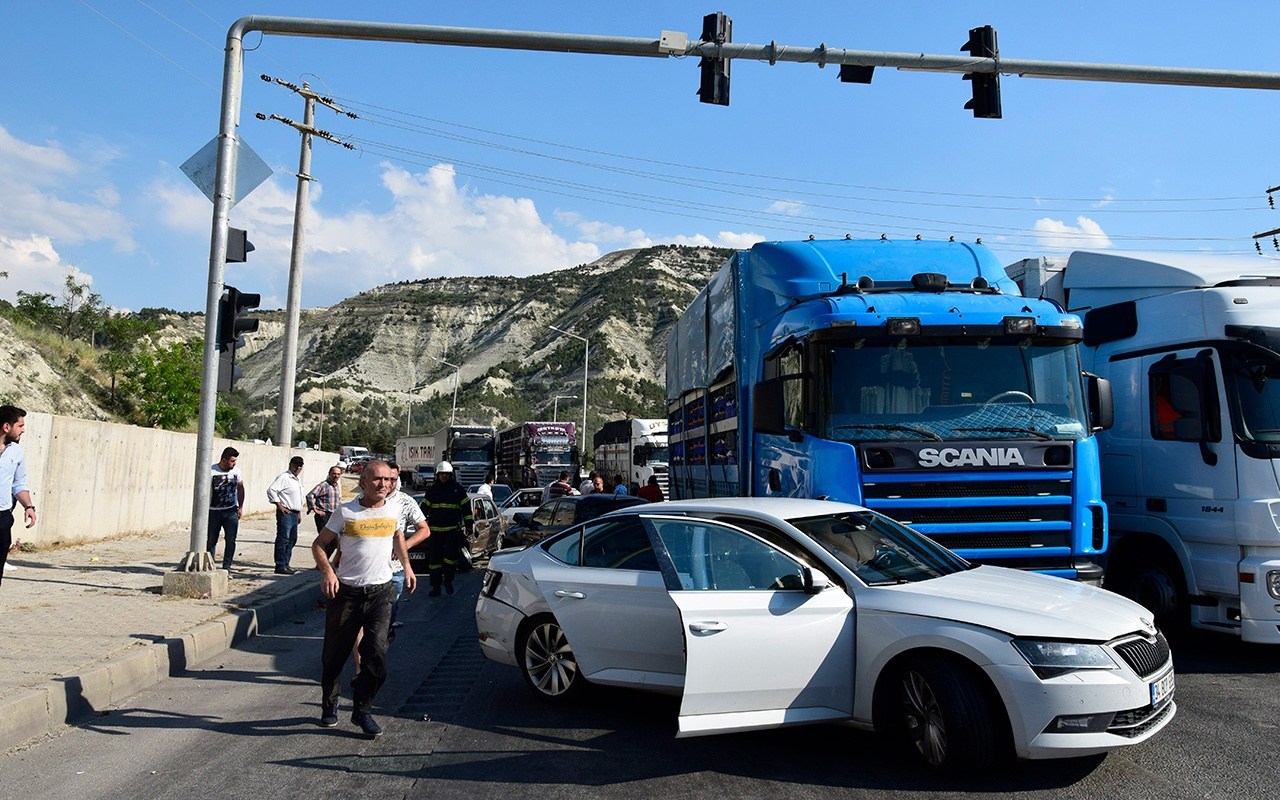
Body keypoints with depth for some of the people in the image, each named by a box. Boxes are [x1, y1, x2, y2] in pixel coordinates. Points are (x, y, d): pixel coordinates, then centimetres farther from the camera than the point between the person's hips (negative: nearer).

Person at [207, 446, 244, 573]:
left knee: (231, 540, -5)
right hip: (214, 512, -2)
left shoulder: (236, 471, 0)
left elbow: (240, 488, 13)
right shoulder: (211, 471, -12)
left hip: (231, 512, 2)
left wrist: (240, 507, 9)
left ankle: (226, 566, 1)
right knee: (211, 541, 9)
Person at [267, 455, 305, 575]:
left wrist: (299, 512, 23)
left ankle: (285, 564, 20)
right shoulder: (284, 477, -9)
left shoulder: (297, 480, 19)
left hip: (294, 514, 10)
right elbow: (271, 490, -19)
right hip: (286, 513, -9)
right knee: (283, 540, -8)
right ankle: (280, 566, -5)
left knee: (292, 540, 13)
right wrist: (279, 506, -18)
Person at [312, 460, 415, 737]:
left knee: (376, 654, -9)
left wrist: (407, 567, 16)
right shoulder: (346, 512, -6)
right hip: (346, 591, -1)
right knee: (334, 654, 9)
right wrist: (327, 571, -19)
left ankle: (362, 709, 9)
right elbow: (319, 544, -2)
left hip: (380, 592, 2)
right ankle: (330, 705, 32)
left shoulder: (394, 509, 4)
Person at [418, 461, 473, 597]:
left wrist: (469, 524, 5)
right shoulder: (431, 490, 9)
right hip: (435, 529, 2)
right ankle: (435, 587, 11)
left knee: (451, 555, -12)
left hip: (453, 529, -2)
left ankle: (448, 581, 10)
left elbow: (466, 507, 8)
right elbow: (424, 507, 10)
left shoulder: (458, 489, 5)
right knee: (434, 558, 3)